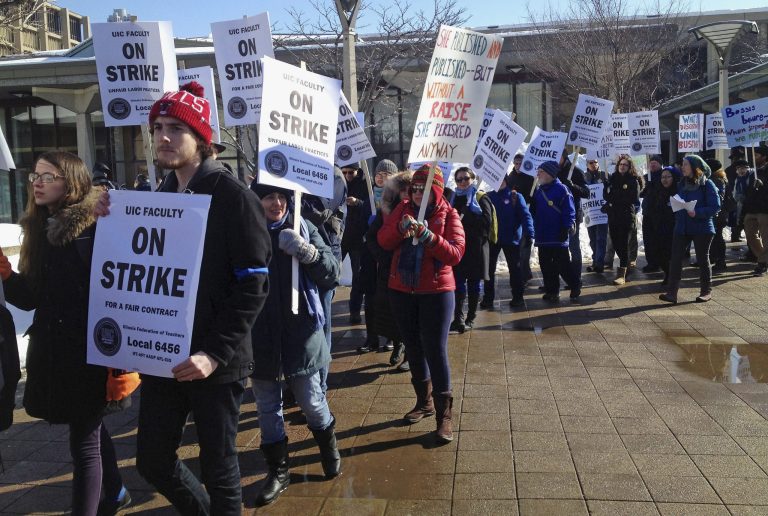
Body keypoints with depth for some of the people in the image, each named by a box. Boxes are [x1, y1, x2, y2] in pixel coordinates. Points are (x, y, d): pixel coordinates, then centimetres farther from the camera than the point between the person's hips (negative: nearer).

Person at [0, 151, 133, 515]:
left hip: (89, 351, -8)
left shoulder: (96, 227, -13)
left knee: (84, 441, -1)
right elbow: (30, 295, 10)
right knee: (90, 428, 23)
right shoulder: (40, 228, 10)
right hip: (53, 351, 8)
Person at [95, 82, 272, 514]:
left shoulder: (233, 197, -11)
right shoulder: (159, 196, 11)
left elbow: (252, 285, -16)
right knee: (152, 460, 15)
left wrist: (216, 353, -22)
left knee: (218, 466, 8)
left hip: (215, 363, -6)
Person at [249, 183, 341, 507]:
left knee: (311, 400, 14)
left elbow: (332, 274, -6)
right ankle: (278, 470, 31)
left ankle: (329, 448, 43)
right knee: (267, 407, 13)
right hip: (259, 337, 1)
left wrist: (308, 253, -22)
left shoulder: (303, 229, -4)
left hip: (300, 334, 0)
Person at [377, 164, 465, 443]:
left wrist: (429, 236, -29)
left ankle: (445, 413, 5)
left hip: (436, 291, -4)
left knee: (435, 349, -7)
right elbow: (383, 241, -4)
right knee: (413, 347, 14)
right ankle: (424, 401, 32)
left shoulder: (448, 214, -5)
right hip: (402, 290, 4)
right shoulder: (403, 209, 5)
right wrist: (400, 227, -23)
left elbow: (456, 253, -16)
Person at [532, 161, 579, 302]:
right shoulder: (538, 191, 11)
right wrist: (534, 229, 11)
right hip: (543, 236, 7)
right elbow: (534, 211, 19)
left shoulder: (561, 189, -9)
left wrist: (567, 228, -17)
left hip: (558, 237, -7)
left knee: (562, 264, -2)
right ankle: (551, 292, 17)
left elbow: (569, 211, -12)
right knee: (546, 265, 9)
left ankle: (575, 286, 18)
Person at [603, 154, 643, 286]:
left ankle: (622, 274, -11)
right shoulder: (613, 178, 13)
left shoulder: (634, 181, 0)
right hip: (613, 215, 5)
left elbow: (634, 198, -9)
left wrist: (614, 198, -8)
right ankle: (626, 264, 30)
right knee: (615, 242, 7)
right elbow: (606, 194, 7)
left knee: (624, 243, -9)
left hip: (627, 216, -5)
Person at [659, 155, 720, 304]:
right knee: (675, 258, -5)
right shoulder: (682, 184, 11)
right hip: (682, 228, 5)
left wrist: (697, 213, -24)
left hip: (702, 228, -5)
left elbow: (715, 206, -12)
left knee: (702, 259, 7)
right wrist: (678, 216, 0)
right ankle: (671, 292, -7)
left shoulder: (707, 184, -8)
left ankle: (706, 291, 22)